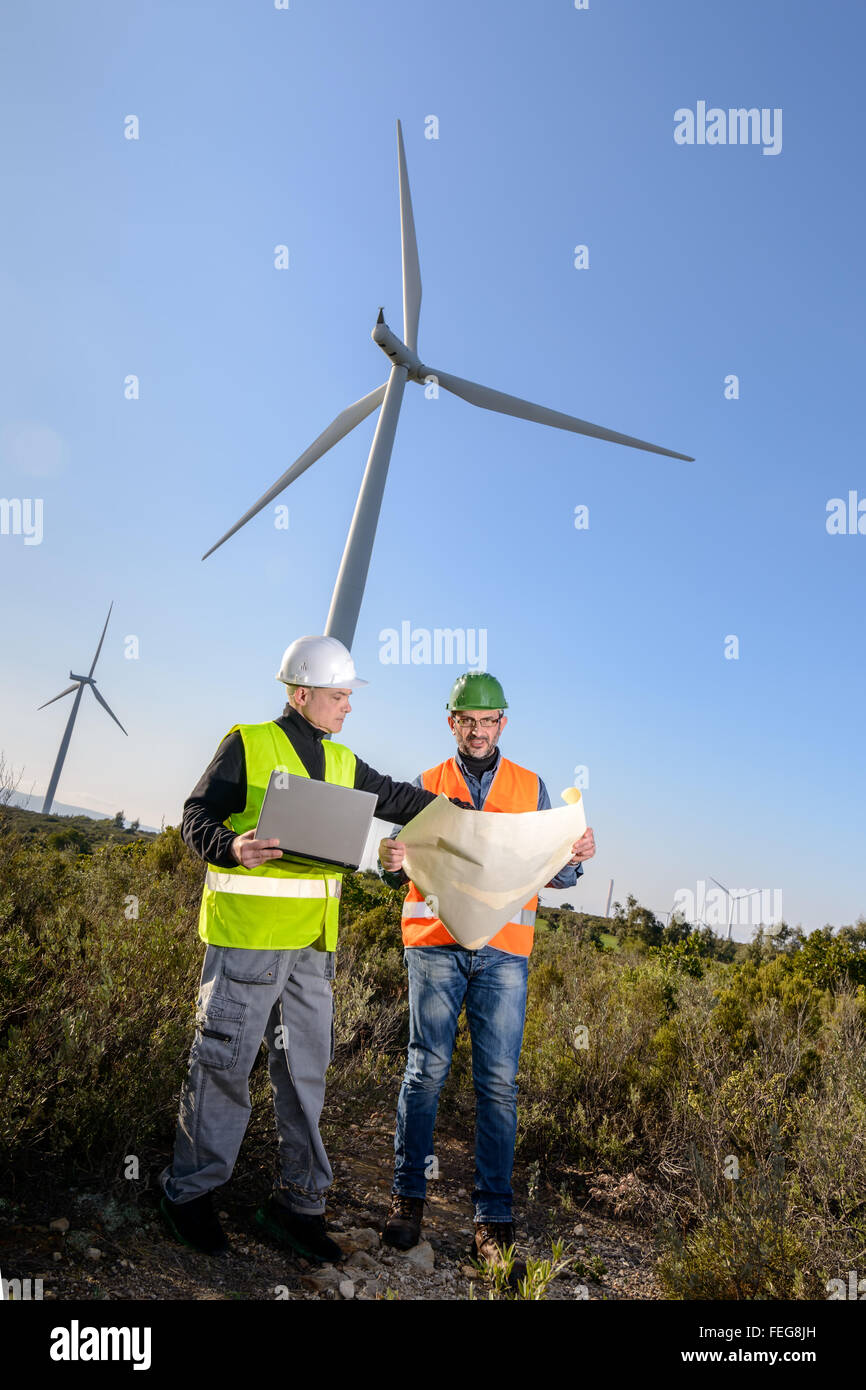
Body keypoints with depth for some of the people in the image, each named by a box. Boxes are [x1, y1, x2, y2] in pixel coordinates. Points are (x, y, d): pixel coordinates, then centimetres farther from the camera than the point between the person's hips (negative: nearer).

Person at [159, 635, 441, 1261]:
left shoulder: (342, 762, 14)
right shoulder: (248, 744, -4)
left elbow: (396, 798, 18)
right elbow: (197, 817, -5)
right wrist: (232, 847, -25)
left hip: (314, 938, 6)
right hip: (247, 931, -6)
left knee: (306, 1065, 11)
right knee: (225, 1059, 4)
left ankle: (299, 1199, 26)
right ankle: (189, 1191, 25)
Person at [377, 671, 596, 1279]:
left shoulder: (531, 787, 11)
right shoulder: (427, 786, 9)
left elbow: (553, 874, 9)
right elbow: (402, 869, 8)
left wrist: (575, 858, -12)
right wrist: (393, 862, -15)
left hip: (504, 950, 0)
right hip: (435, 943, 0)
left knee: (499, 1081, 1)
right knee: (427, 1069, 3)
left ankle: (493, 1221, 12)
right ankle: (409, 1195, 20)